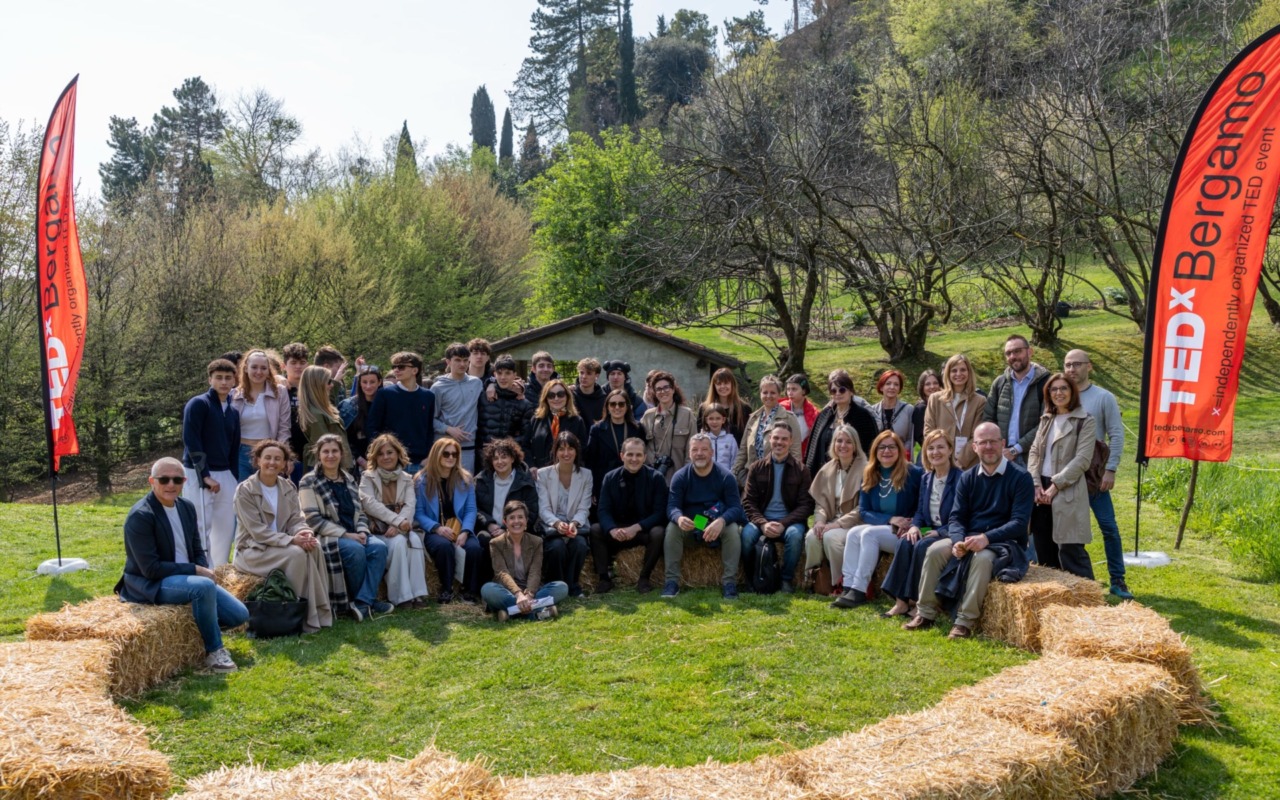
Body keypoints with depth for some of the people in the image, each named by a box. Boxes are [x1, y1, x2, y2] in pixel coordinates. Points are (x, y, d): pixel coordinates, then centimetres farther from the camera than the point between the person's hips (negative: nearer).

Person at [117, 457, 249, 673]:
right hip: (149, 584, -8)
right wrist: (196, 570, -21)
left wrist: (205, 571, -10)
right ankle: (214, 651, -18)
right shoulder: (140, 516, -18)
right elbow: (151, 569, -23)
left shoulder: (187, 507, 5)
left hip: (188, 577, 8)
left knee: (239, 615, -3)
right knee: (204, 587, -36)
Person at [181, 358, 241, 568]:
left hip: (224, 475, 7)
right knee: (202, 528, -7)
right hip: (198, 475, -7)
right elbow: (191, 441, -14)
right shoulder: (198, 404, -7)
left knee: (226, 527, 8)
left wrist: (233, 479, 10)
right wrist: (205, 475, -16)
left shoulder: (233, 412, 13)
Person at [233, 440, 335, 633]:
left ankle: (319, 612, -21)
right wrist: (291, 540, -29)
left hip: (280, 545, 5)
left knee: (314, 548, -24)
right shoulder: (245, 490, -12)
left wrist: (304, 532, -23)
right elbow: (258, 531, -19)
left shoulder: (288, 487, 7)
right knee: (296, 554, -30)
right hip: (252, 550, -5)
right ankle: (303, 616, -21)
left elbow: (296, 519, 2)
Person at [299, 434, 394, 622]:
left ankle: (363, 602, -26)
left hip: (353, 534, 6)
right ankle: (368, 599, -12)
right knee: (356, 550, -33)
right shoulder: (309, 482, -2)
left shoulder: (348, 479, 16)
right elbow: (313, 520, -11)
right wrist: (345, 534, -17)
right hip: (326, 536, -6)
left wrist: (362, 531, -4)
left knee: (379, 547, -23)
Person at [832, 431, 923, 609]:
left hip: (904, 534, -5)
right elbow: (863, 511, 4)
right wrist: (890, 519, -12)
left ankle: (859, 591, -29)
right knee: (853, 533, -24)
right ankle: (848, 587, -30)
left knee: (869, 533, -29)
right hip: (880, 527, 5)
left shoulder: (914, 473, -7)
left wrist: (911, 526, -22)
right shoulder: (869, 475, 6)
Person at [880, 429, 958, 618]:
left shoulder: (960, 478, -8)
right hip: (929, 531, 6)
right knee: (905, 543, -24)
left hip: (949, 534, -6)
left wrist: (939, 532, -22)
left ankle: (916, 601, -19)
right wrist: (915, 526, -7)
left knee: (922, 546, -31)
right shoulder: (925, 479, 13)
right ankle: (901, 601, -24)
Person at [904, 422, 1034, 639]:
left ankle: (965, 621, -28)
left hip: (1005, 543, -4)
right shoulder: (967, 478, 7)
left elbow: (1019, 523, -15)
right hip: (969, 539, 4)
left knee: (982, 558, -36)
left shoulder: (1020, 478, -7)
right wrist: (958, 540, -21)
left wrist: (986, 538, -29)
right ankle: (925, 613, -13)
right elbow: (956, 517, 2)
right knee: (935, 550, -22)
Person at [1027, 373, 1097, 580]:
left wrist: (1055, 486, -15)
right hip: (1042, 490, 6)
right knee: (1044, 551, 10)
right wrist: (1036, 484, -4)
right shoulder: (1046, 420, 16)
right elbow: (1034, 452, 11)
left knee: (1070, 550, -10)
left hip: (1067, 492, -6)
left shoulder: (1085, 421, -3)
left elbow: (1082, 460, -11)